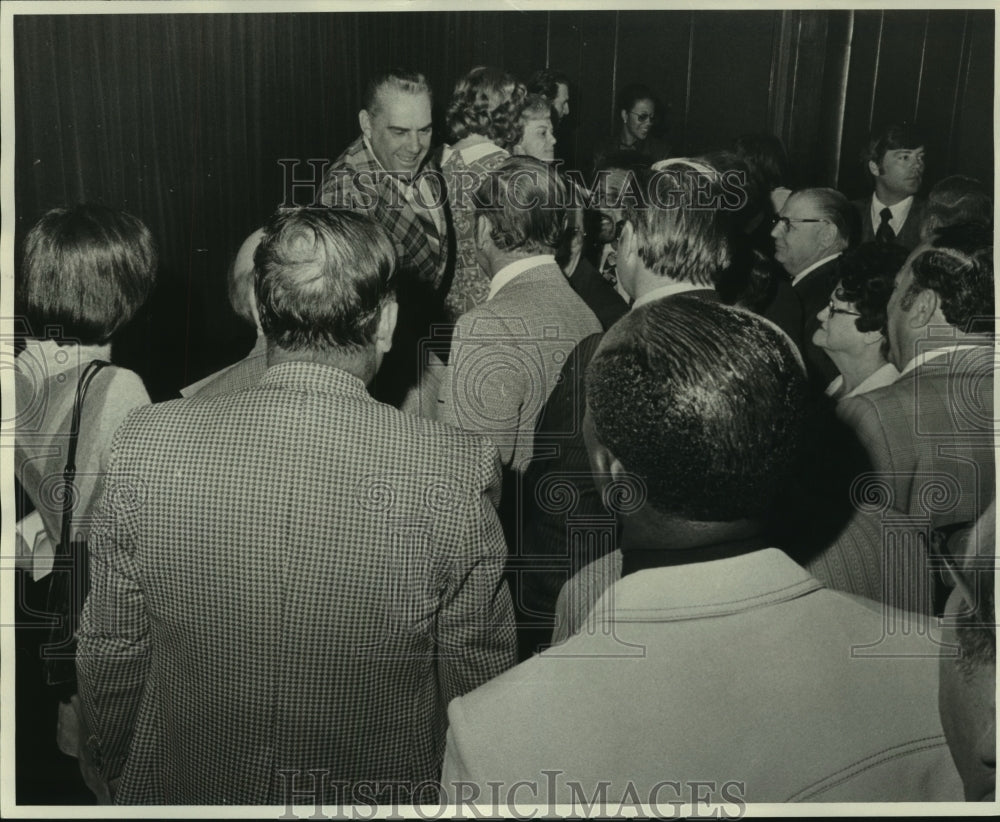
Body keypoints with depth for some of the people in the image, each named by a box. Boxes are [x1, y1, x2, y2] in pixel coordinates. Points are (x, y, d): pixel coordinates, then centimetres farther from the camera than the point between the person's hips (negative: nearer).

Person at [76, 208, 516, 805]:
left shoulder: (145, 447, -17)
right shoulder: (459, 471, -23)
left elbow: (110, 664, -6)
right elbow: (479, 686, -13)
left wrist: (130, 785, 12)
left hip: (185, 791, 2)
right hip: (384, 790, -1)